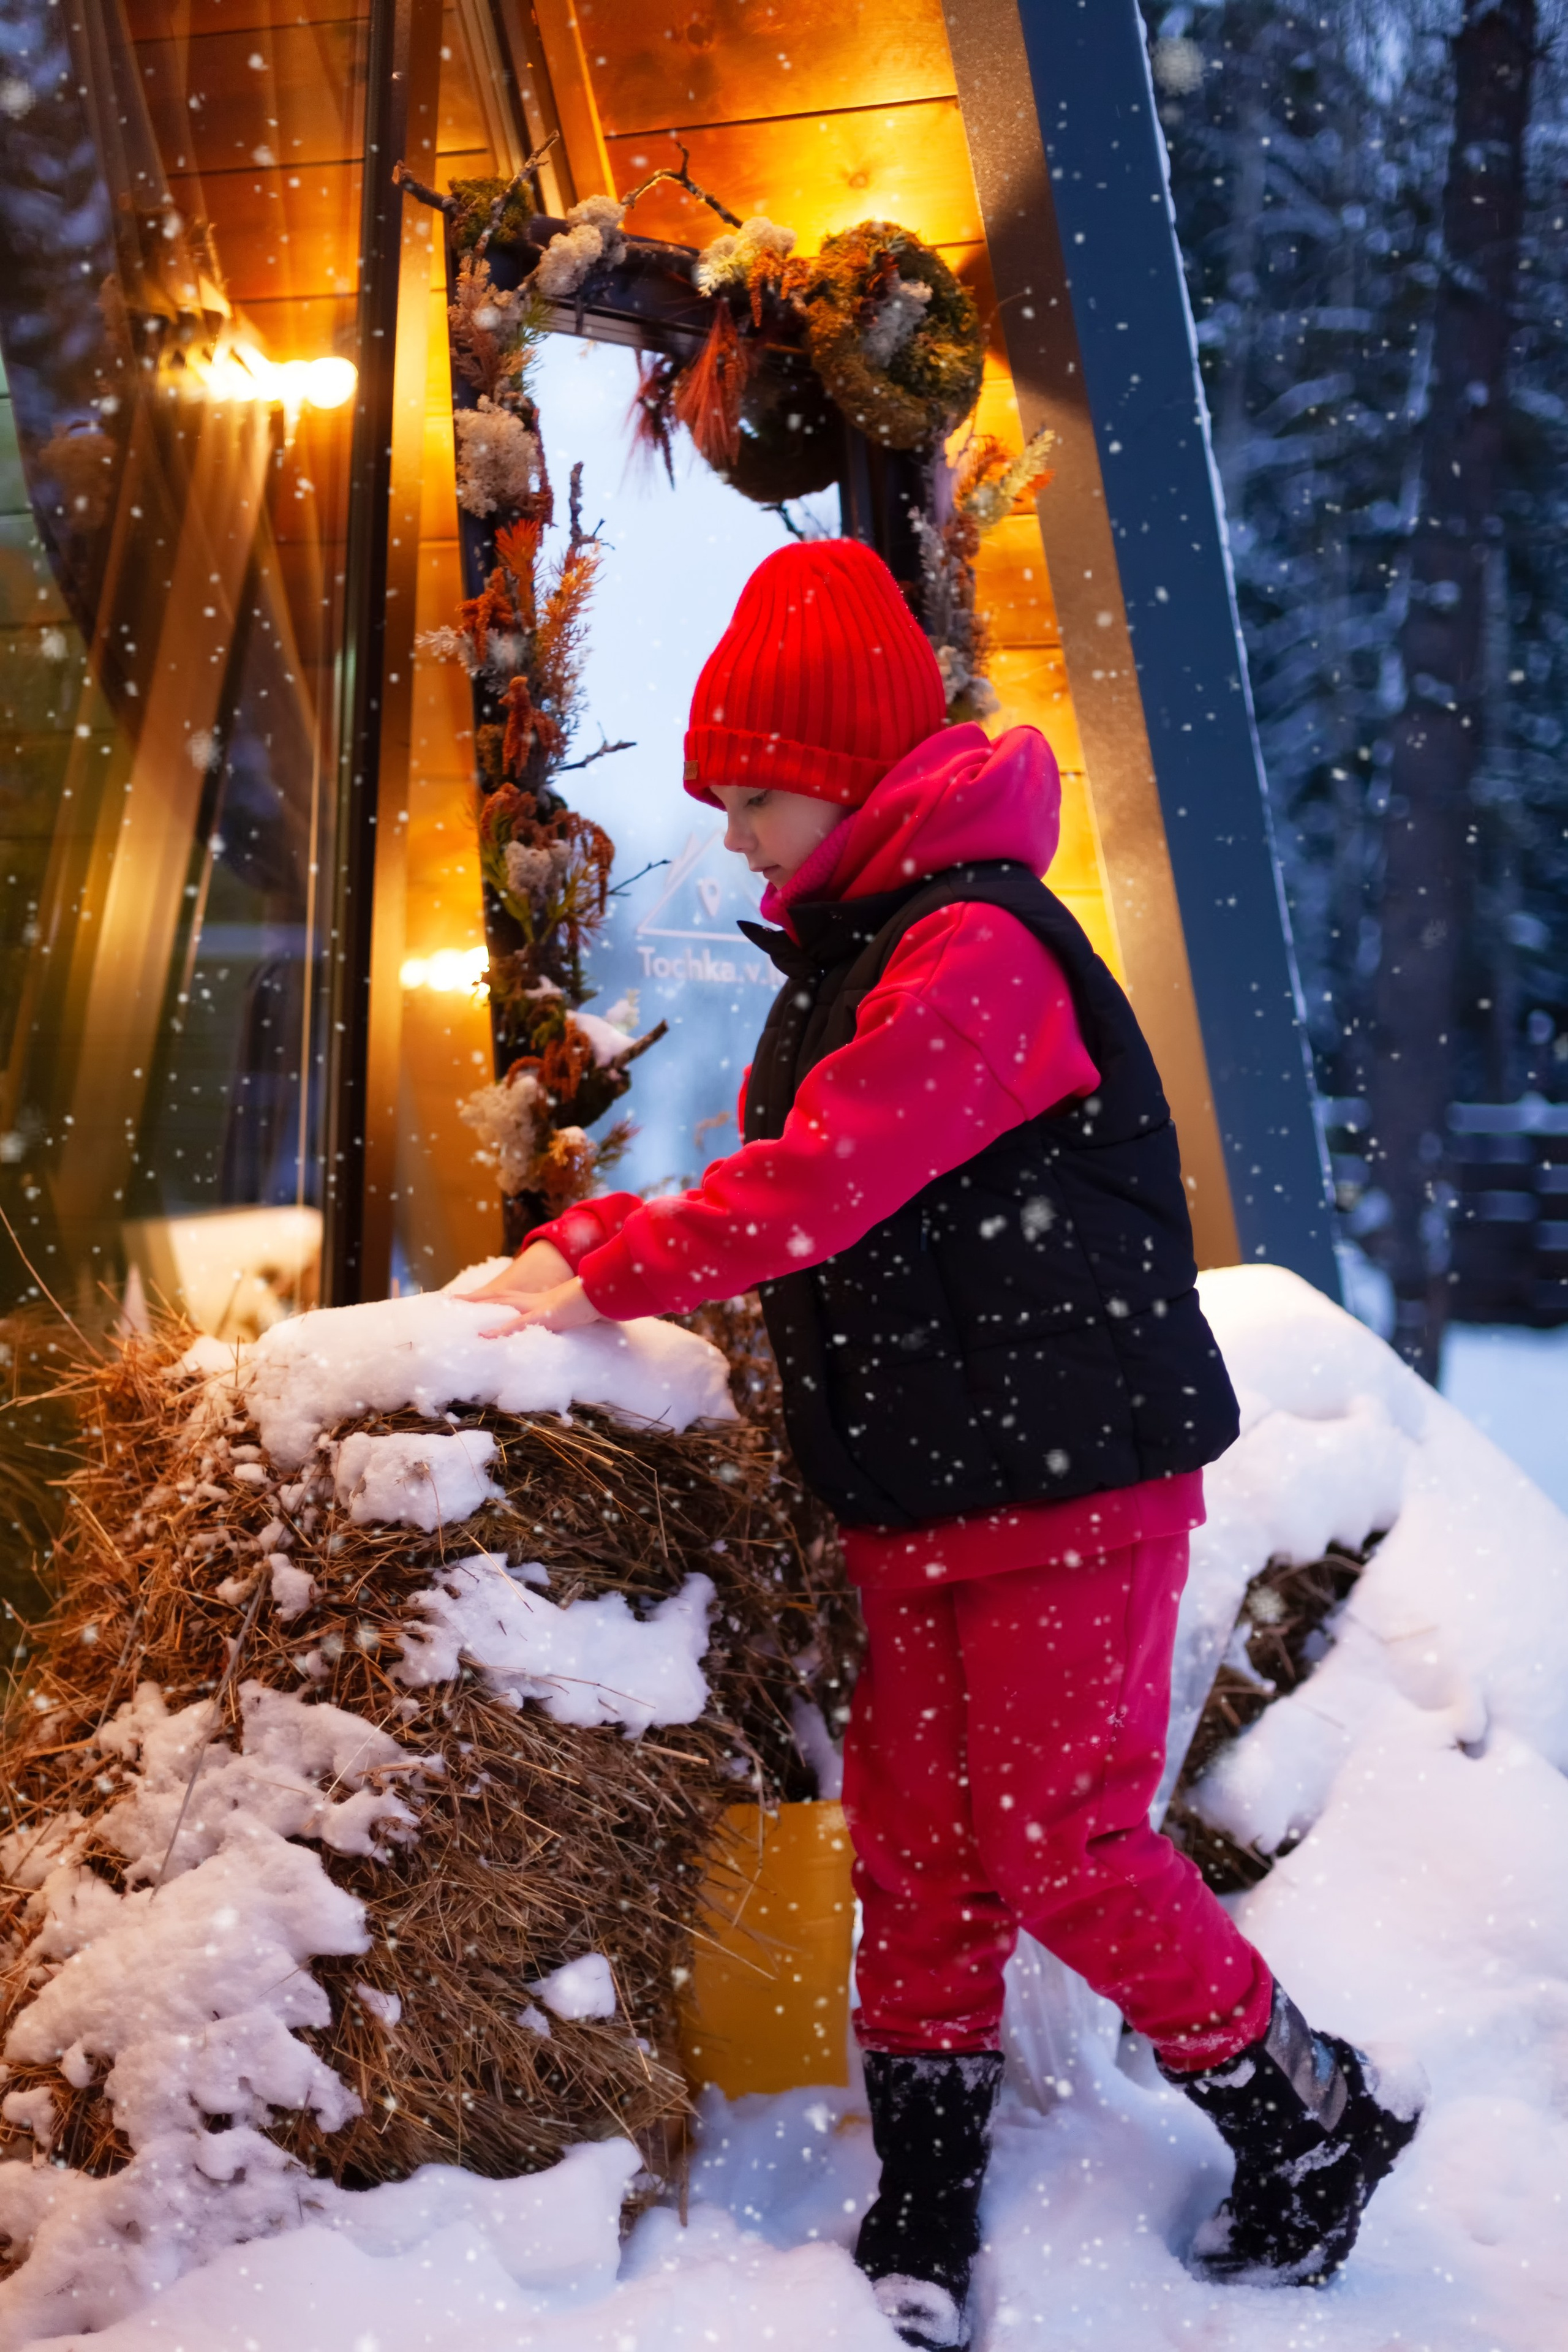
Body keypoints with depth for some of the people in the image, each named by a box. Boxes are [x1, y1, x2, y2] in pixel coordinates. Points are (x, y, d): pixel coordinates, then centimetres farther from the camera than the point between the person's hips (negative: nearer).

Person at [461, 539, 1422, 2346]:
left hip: (1071, 1473, -9)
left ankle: (1312, 2116, 17)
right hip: (916, 1489, 9)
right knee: (915, 1848, 8)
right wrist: (592, 1237, 5)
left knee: (1056, 1843, -5)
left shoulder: (977, 947, -18)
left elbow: (828, 1183, -25)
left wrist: (620, 1275, -18)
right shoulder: (847, 957, 14)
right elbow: (784, 1185, 18)